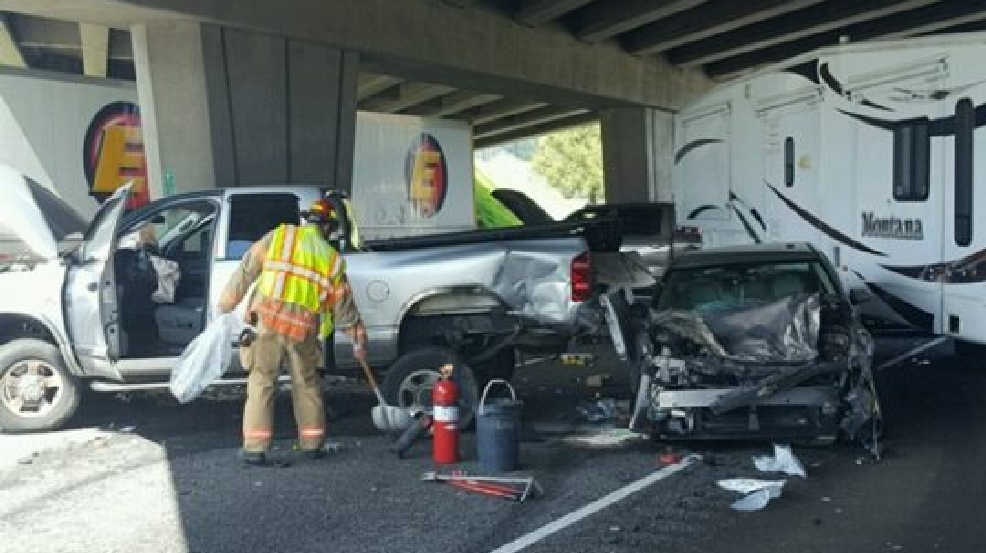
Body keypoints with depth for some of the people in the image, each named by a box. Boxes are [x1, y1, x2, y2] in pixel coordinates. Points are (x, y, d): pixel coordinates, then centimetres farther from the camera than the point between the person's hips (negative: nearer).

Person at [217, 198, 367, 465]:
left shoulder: (279, 235, 7)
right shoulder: (332, 259, 11)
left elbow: (247, 268, 5)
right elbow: (344, 304, 16)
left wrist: (227, 302, 14)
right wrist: (358, 338, 27)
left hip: (268, 321, -1)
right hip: (303, 329, 1)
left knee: (262, 382, 6)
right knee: (307, 384, 17)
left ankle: (255, 447, 5)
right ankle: (312, 444, 23)